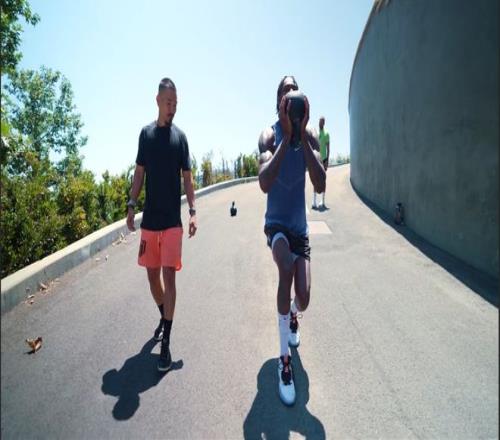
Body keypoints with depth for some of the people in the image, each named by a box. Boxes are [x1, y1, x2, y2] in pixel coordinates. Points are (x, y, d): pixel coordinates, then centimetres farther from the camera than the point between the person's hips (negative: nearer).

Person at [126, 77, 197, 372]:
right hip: (149, 218, 3)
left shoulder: (180, 136, 2)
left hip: (172, 219, -3)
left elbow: (187, 177, 2)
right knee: (153, 274, 11)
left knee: (169, 275, -6)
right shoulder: (146, 133, 8)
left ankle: (167, 342, 1)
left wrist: (193, 211, -7)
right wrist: (131, 206, 4)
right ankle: (164, 318, 36)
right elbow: (139, 173, 11)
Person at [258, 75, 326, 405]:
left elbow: (321, 186, -22)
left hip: (300, 226, 3)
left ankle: (293, 316, 38)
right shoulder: (269, 135, -14)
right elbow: (264, 183, -31)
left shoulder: (310, 135, -8)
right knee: (286, 266, -34)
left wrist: (302, 136, -28)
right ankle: (285, 360, -19)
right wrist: (286, 138, -32)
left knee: (303, 298, -6)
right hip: (276, 223, -2)